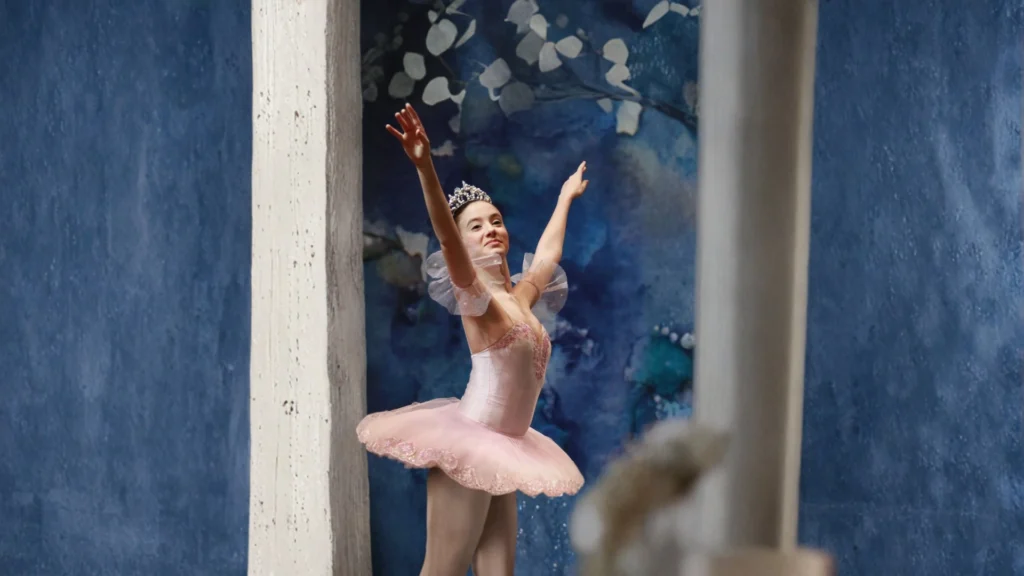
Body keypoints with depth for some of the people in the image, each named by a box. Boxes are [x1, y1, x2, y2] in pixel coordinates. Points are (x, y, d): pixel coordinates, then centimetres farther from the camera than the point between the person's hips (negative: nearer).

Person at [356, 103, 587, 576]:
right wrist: (425, 168, -43)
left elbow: (548, 252, 34)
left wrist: (566, 197, 49)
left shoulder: (521, 296, 13)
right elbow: (445, 239, -28)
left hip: (499, 450, 7)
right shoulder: (476, 297, -9)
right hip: (468, 442, -7)